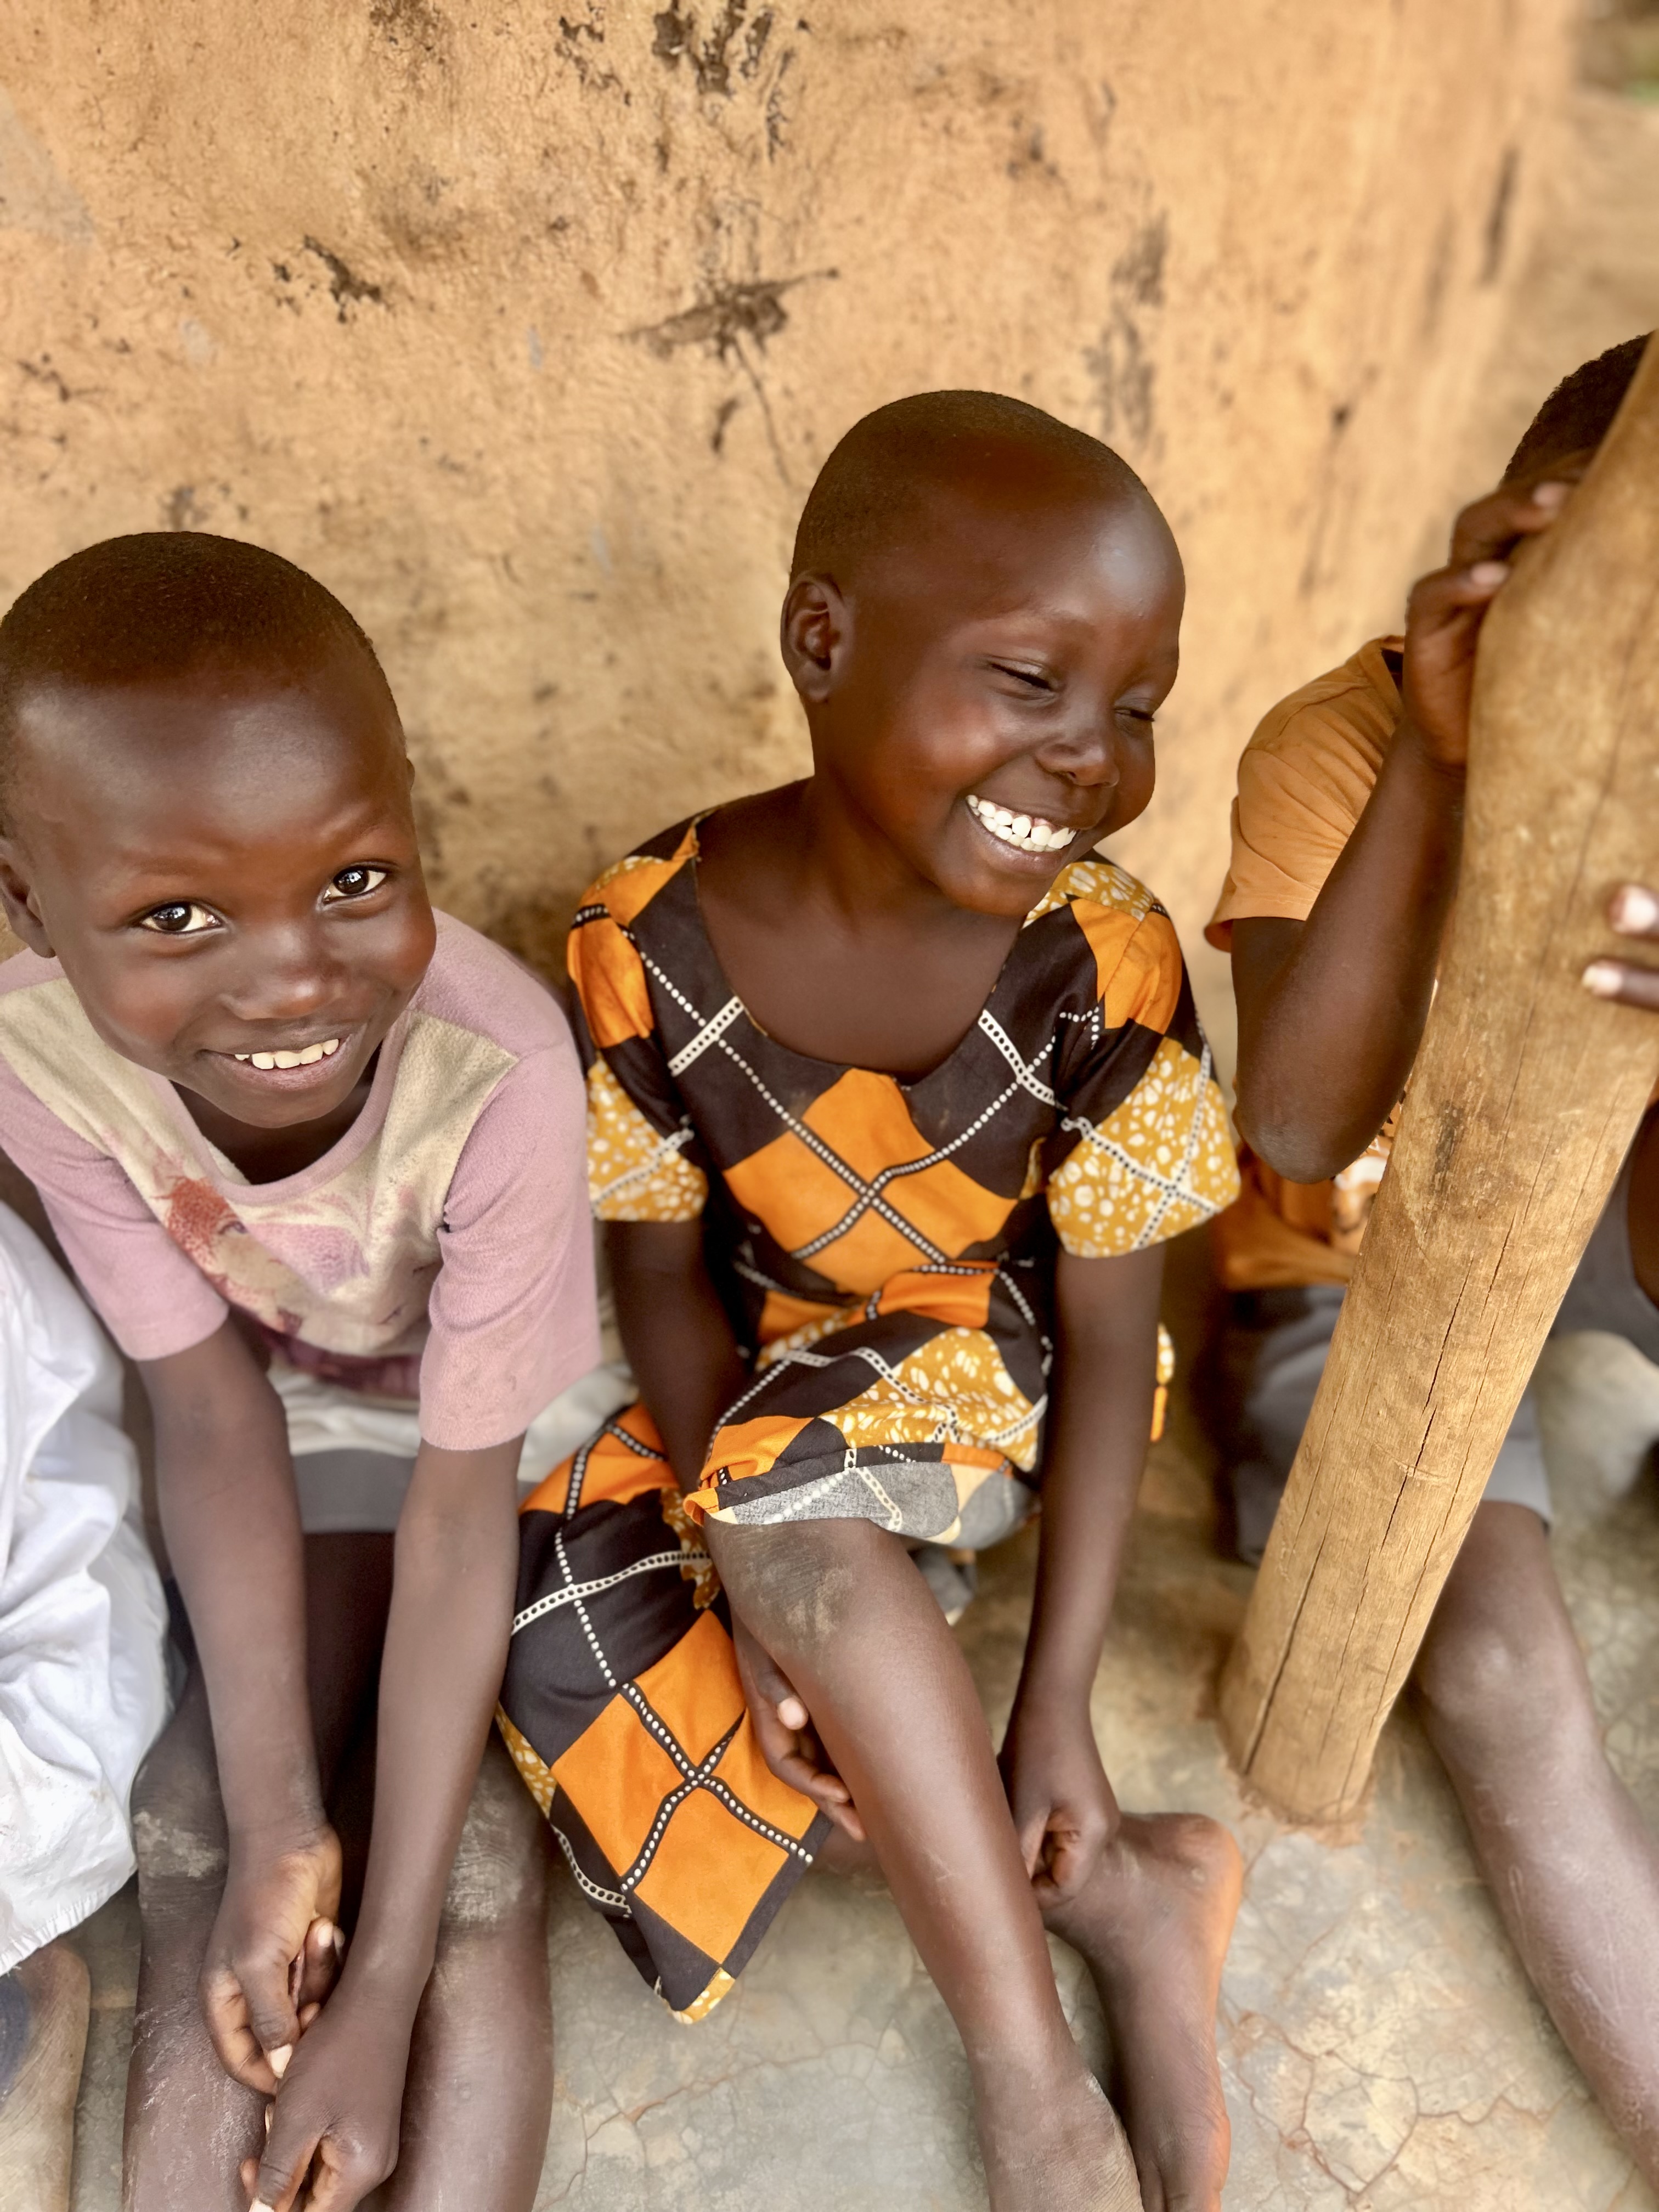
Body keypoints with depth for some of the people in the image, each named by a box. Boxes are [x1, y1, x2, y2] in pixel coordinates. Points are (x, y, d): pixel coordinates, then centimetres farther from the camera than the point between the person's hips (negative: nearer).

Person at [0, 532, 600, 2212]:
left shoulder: (495, 1064, -37)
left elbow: (465, 1508, -28)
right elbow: (214, 1415, -17)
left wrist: (386, 1990, -25)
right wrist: (276, 1819, -23)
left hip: (524, 1425, -2)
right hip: (309, 1412, 3)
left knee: (467, 1836, -17)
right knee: (201, 1831, -13)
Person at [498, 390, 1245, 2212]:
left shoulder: (1102, 956, -23)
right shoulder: (648, 939, -20)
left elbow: (1111, 1328, -15)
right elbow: (665, 1267, -9)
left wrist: (1056, 1695, -16)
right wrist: (756, 1614, -18)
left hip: (995, 1366, -3)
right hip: (766, 1377, 4)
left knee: (790, 1497, -32)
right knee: (569, 1633, -19)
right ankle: (1110, 1890, -12)